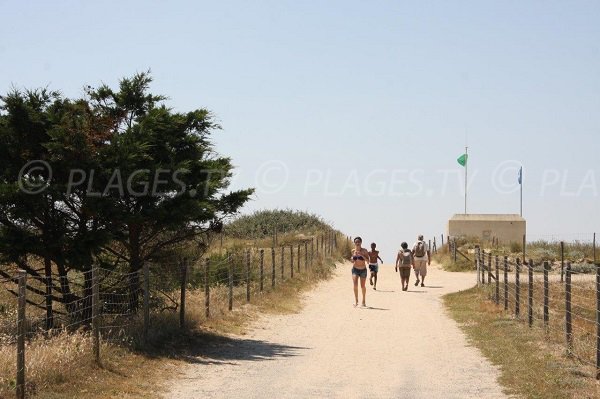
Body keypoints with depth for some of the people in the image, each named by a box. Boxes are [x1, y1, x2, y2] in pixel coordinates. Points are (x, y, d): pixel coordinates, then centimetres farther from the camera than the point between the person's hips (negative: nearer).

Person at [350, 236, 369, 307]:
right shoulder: (353, 251, 1)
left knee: (363, 286, 9)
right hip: (355, 269, 1)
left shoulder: (364, 251, -8)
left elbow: (367, 260, -15)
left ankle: (363, 301, 30)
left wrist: (361, 255, -26)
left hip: (363, 270, -1)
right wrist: (352, 260, -8)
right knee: (355, 284, -20)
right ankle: (356, 300, -17)